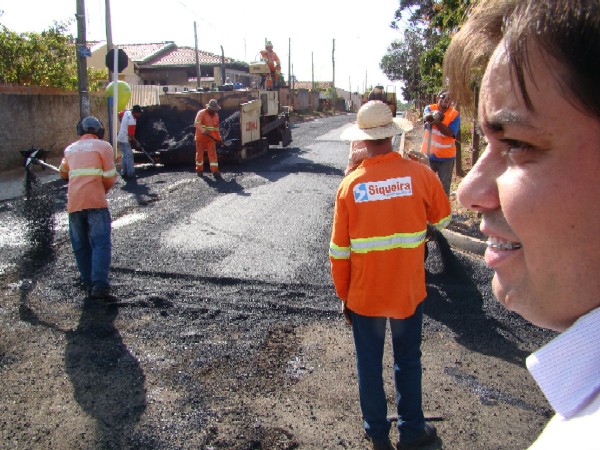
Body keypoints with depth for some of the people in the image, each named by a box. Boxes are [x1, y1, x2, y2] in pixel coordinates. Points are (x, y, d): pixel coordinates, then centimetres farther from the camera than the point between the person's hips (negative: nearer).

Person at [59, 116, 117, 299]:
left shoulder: (70, 149, 18)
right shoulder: (103, 146, 3)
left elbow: (64, 173, 33)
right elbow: (110, 177, -1)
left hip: (74, 203, 4)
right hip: (96, 202, -4)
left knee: (81, 245, 12)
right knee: (100, 242, -5)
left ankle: (88, 283, 12)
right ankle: (100, 284, -16)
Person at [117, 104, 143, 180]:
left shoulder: (126, 112, -1)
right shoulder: (132, 121, -25)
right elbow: (131, 135, -22)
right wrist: (136, 142, -9)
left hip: (120, 139, 9)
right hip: (125, 140, -9)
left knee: (125, 156, 15)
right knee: (129, 156, -5)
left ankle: (124, 173, 19)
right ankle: (131, 174, -5)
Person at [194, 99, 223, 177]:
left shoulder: (216, 115, 9)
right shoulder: (201, 113, -11)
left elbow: (216, 128, 19)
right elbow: (196, 123, -26)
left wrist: (219, 138, 19)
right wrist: (203, 131, -43)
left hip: (211, 138, 4)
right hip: (201, 138, -3)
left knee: (213, 153, -6)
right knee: (200, 154, 7)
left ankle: (215, 170, -8)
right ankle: (199, 170, 21)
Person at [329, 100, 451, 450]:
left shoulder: (350, 185, -12)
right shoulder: (420, 174, -13)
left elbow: (339, 250, -6)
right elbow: (443, 218, 5)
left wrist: (343, 295, 6)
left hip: (364, 295, 0)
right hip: (408, 291, 0)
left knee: (370, 365, 16)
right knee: (408, 362, 19)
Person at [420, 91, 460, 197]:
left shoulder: (455, 114, -6)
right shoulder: (430, 108, -2)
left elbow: (450, 133, -18)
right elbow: (427, 117, -25)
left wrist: (437, 121, -29)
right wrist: (435, 116, -48)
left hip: (446, 156, -1)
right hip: (428, 154, 1)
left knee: (444, 186, 8)